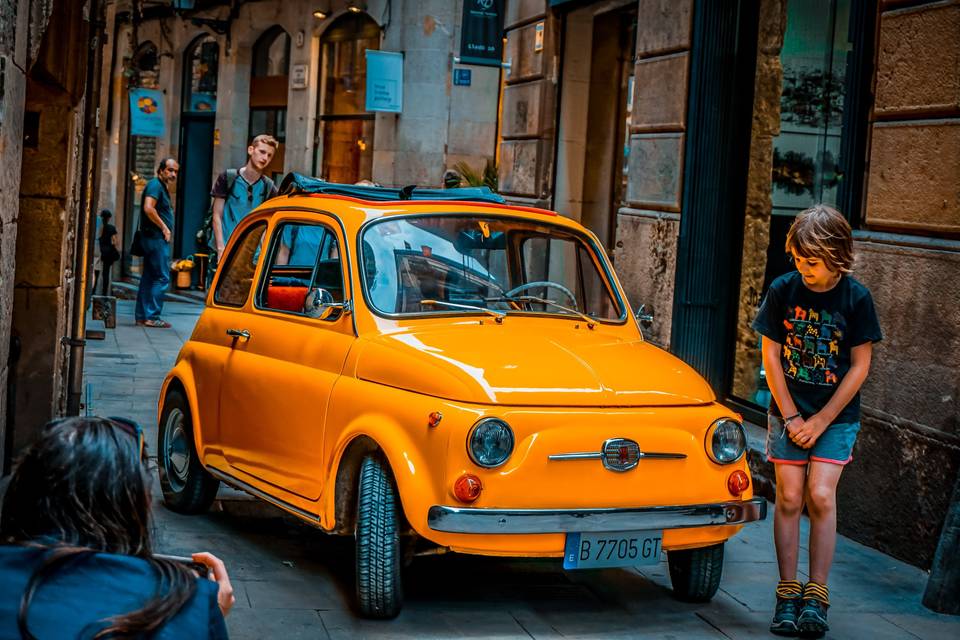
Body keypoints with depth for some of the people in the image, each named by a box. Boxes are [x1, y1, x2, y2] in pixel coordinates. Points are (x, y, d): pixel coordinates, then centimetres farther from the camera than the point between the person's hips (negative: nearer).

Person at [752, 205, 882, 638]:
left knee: (820, 496, -12)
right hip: (787, 410, 1)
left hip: (836, 415, -1)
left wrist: (821, 421, -9)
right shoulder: (783, 290, -6)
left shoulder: (856, 298, -10)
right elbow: (771, 354, -1)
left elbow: (860, 365, -6)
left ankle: (816, 596, -3)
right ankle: (787, 594, 4)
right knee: (789, 497, -4)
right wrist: (791, 417, -6)